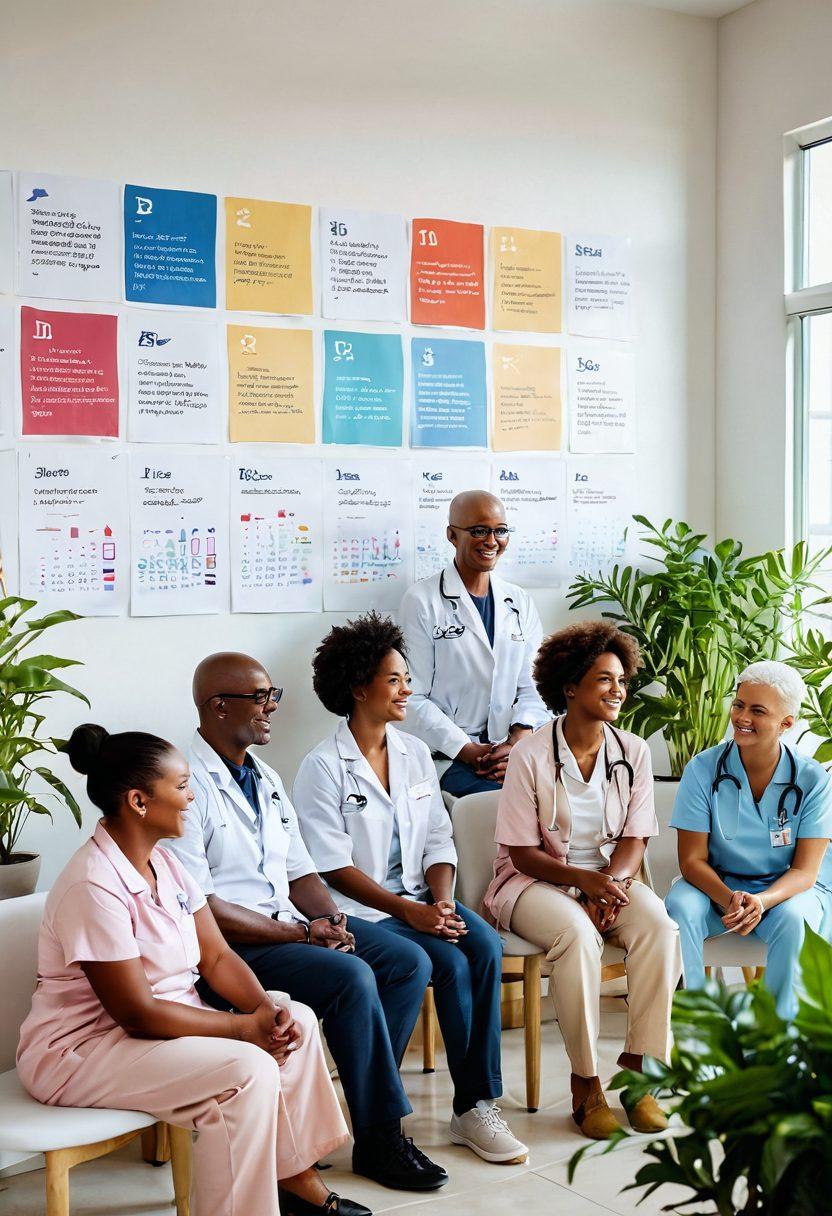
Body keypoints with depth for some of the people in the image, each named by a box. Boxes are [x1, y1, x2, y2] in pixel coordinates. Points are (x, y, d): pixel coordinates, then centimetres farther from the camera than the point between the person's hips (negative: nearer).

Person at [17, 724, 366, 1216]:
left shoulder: (165, 863, 4)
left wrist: (267, 1009, -13)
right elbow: (138, 1014, -25)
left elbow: (217, 957, 5)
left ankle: (296, 1176, 9)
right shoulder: (94, 887, -25)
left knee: (298, 1021, -1)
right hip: (81, 1050, -9)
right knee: (248, 1071, -26)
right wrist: (246, 1027, -19)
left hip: (166, 1023, 9)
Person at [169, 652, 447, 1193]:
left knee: (409, 964, -5)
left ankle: (367, 1102, -1)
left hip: (291, 925, 9)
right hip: (229, 946, -9)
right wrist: (301, 934, -17)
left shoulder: (266, 779, 14)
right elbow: (198, 906, -19)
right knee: (351, 977, -26)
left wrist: (330, 920, -5)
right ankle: (380, 1137, -11)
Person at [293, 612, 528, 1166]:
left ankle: (479, 1102, -13)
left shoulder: (415, 753, 11)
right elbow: (335, 867, -11)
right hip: (360, 910, -5)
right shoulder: (324, 767, -7)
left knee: (487, 947, -21)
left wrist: (442, 899, -8)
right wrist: (408, 911, -17)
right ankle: (473, 1104, -7)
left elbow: (439, 842, 11)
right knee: (451, 964, -25)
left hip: (421, 898, 5)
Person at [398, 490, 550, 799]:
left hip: (514, 750, 5)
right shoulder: (421, 601, 0)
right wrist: (467, 750, -15)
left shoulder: (519, 602, 15)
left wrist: (520, 739, -9)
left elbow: (532, 686, 11)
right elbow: (414, 697, -5)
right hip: (447, 756, -5)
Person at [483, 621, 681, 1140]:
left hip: (612, 877, 4)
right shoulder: (531, 755, -10)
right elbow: (524, 853, -9)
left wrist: (613, 882, -19)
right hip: (537, 881, -4)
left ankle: (638, 1065, -13)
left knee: (659, 927, -27)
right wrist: (584, 880, -25)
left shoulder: (633, 752, 2)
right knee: (577, 934, -35)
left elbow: (634, 839, 2)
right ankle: (585, 1081, -20)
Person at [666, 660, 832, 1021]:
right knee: (679, 908, -31)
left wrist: (762, 900, -34)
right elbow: (692, 860, -9)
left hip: (789, 888, -1)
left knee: (792, 920, -34)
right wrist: (728, 898, -31)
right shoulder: (703, 770, -9)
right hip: (718, 886, 1)